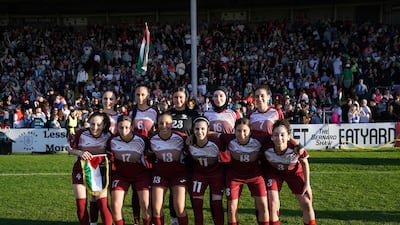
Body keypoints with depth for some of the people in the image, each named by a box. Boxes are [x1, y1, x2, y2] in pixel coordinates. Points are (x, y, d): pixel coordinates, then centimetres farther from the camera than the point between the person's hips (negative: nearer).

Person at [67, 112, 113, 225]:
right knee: (81, 205, 3)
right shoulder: (81, 134, -14)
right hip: (80, 170, 1)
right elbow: (70, 149, -3)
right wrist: (80, 153, -21)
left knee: (102, 204, -8)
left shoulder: (108, 136, -13)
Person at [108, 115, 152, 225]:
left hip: (141, 174, -1)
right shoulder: (112, 141, -12)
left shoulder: (142, 140, -16)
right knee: (115, 205, -8)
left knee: (146, 205, -10)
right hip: (120, 174, 1)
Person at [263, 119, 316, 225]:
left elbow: (304, 163, -14)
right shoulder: (267, 149, -34)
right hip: (273, 171, 0)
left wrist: (307, 184, -9)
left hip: (294, 171, 0)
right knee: (272, 204, -10)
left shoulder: (296, 148, -35)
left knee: (307, 204, 1)